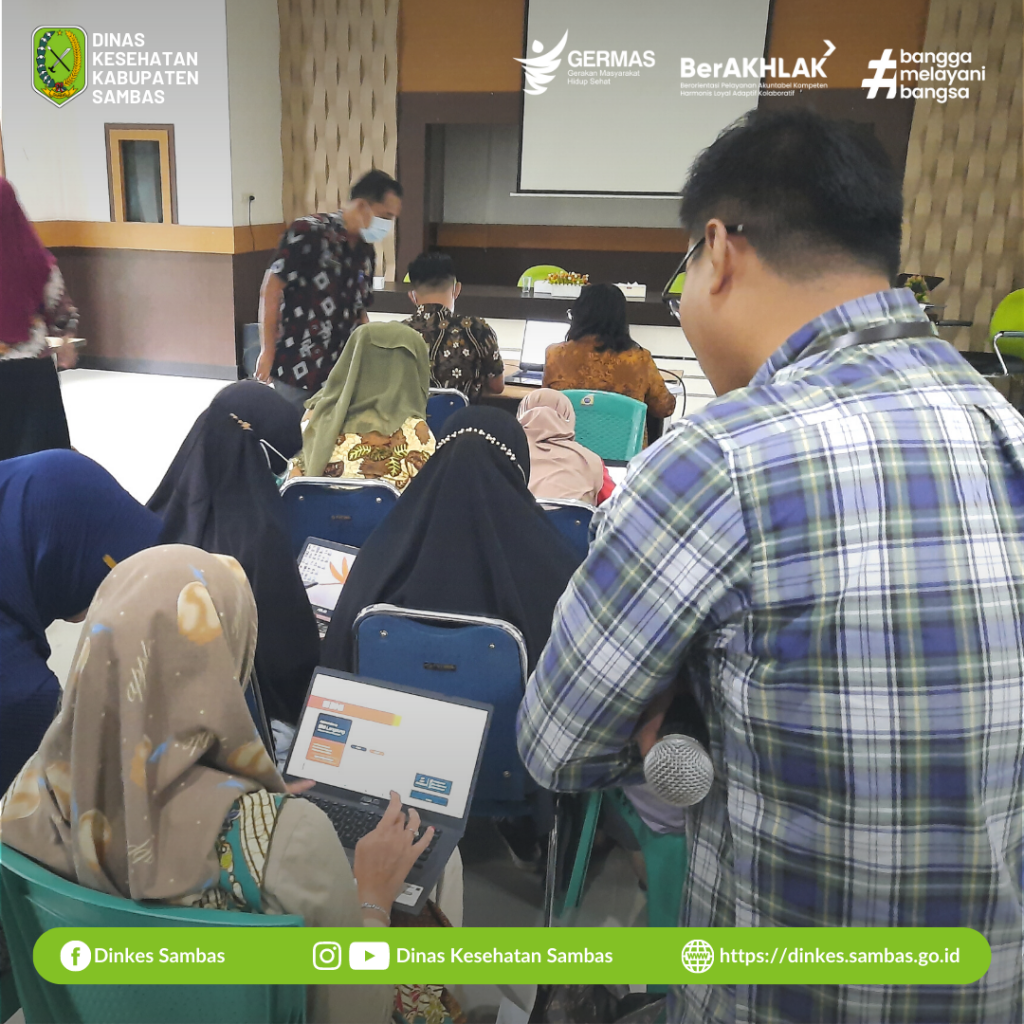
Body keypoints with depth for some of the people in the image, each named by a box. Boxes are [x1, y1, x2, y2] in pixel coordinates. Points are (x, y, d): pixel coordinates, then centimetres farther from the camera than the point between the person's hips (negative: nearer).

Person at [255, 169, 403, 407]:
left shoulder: (367, 253, 10)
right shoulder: (308, 233, -10)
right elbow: (271, 289, -9)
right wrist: (267, 352, -9)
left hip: (342, 372, 6)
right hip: (297, 369, -6)